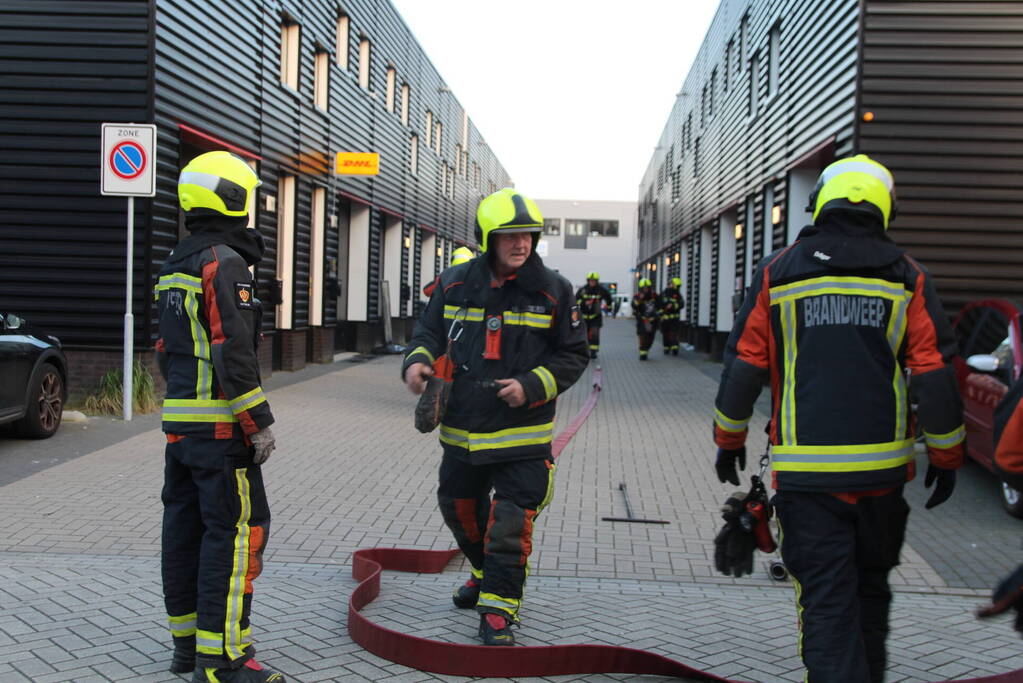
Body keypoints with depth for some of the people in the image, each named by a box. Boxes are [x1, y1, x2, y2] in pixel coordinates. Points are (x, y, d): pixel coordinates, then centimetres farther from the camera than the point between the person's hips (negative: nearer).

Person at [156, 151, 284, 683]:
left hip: (179, 423, 10)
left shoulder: (176, 267, 16)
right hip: (220, 425, -10)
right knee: (237, 531, -7)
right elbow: (232, 353, -21)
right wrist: (260, 423, -17)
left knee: (185, 527, 13)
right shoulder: (224, 263, -14)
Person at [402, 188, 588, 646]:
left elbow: (573, 355, -1)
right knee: (460, 508, 21)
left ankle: (498, 609, 7)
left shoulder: (552, 291, -5)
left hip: (523, 433, -4)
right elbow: (429, 330, 12)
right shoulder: (455, 284, 1)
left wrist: (531, 386, -15)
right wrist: (418, 360, -11)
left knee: (510, 524, -5)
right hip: (462, 429, 4)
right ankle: (486, 572, 46)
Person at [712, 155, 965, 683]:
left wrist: (729, 441, 14)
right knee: (871, 588, 21)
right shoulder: (906, 278, 2)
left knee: (826, 600, 2)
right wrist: (946, 457, 11)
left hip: (805, 470, -2)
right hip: (882, 469, 2)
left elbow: (743, 367, 0)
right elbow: (935, 377, -1)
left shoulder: (778, 272, 0)